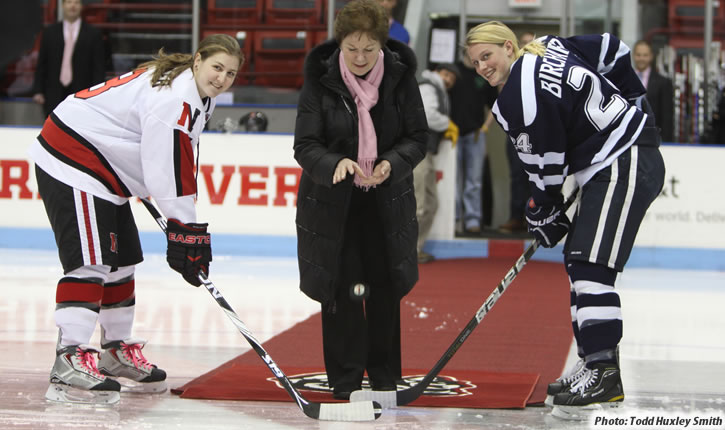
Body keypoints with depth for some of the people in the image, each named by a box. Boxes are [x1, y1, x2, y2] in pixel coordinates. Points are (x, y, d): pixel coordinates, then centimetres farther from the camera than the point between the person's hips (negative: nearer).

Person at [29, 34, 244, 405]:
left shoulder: (195, 95, 9)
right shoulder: (175, 99, -24)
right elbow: (171, 170, -26)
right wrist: (186, 234, -22)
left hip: (104, 171, 11)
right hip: (74, 156, -11)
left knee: (121, 260, 14)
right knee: (91, 259, -19)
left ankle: (118, 352, 26)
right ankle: (69, 363, -24)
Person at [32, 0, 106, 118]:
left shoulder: (93, 33, 4)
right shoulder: (49, 32, 9)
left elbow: (99, 67, 1)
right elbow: (41, 65, 9)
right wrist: (38, 91, 1)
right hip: (54, 98, 2)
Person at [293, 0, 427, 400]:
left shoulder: (400, 77, -7)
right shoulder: (320, 81, -11)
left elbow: (418, 137, -1)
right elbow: (305, 146, -11)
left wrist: (391, 164, -21)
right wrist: (335, 164, -31)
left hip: (387, 201, 2)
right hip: (332, 200, -2)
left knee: (385, 286, 7)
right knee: (342, 288, -3)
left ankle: (385, 376, 21)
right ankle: (345, 378, 10)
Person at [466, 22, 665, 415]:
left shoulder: (522, 96, -18)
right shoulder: (546, 48, 9)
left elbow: (545, 165, -13)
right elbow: (611, 48, 16)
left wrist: (544, 216, 1)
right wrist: (633, 101, 25)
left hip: (625, 167, -11)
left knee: (590, 264, -17)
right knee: (578, 262, 11)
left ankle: (603, 372, -20)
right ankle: (597, 368, 14)